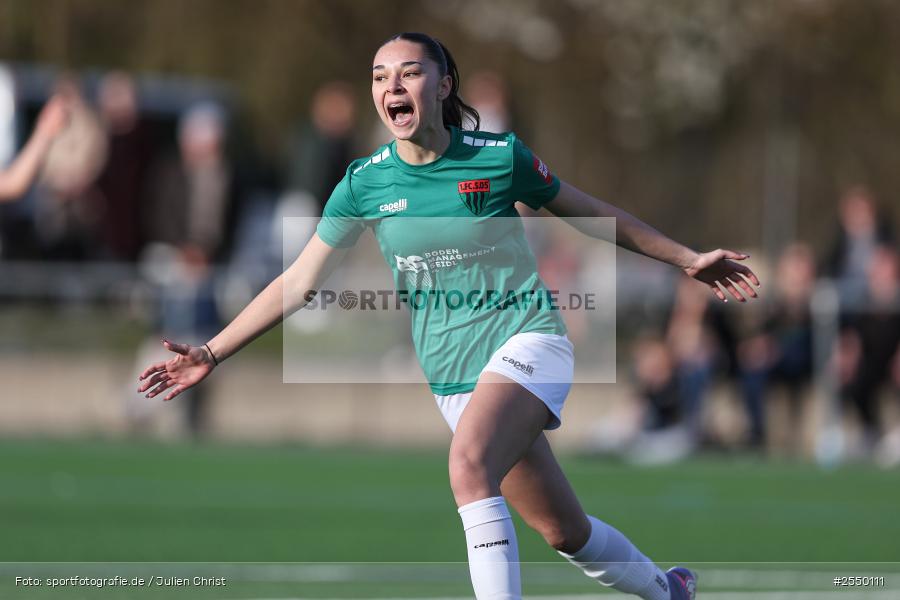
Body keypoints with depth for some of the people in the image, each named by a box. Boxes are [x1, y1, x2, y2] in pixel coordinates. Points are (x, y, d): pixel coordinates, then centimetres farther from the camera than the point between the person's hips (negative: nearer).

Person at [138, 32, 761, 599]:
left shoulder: (500, 156, -7)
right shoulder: (365, 183, 0)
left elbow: (591, 213, 8)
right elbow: (299, 283, 6)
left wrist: (687, 259, 14)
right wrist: (212, 353, 1)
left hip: (526, 338, -4)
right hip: (453, 378, 4)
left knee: (469, 465, -32)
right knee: (565, 531, 6)